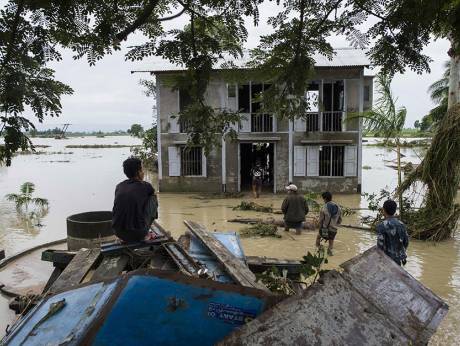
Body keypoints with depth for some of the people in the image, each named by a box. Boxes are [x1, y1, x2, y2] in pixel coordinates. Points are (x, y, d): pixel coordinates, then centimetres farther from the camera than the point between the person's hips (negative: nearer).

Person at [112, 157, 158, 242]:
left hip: (118, 233, 5)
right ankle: (145, 234, 16)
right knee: (153, 198, 12)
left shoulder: (119, 187, 6)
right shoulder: (146, 187, -5)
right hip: (137, 234, -5)